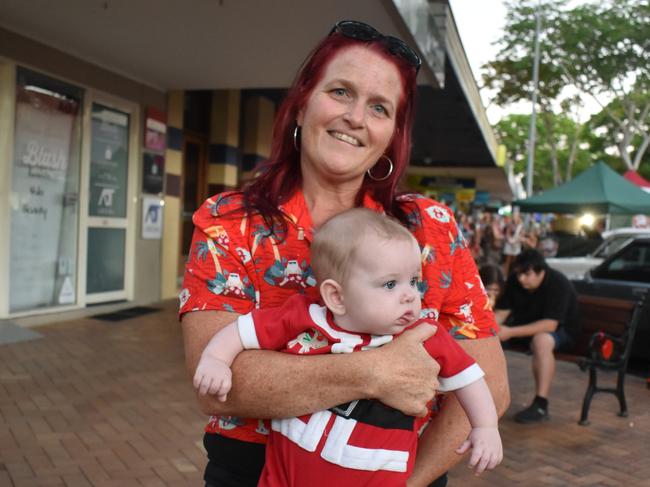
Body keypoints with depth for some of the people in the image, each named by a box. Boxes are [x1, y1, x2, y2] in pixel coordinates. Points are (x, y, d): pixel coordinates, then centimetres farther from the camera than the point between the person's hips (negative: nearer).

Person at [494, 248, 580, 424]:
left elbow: (549, 324, -33)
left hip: (561, 330, -6)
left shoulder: (558, 284, -26)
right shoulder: (514, 280, -8)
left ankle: (541, 405, -33)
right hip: (526, 326, 6)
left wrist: (511, 332, -39)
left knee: (541, 341, -40)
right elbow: (501, 311, -6)